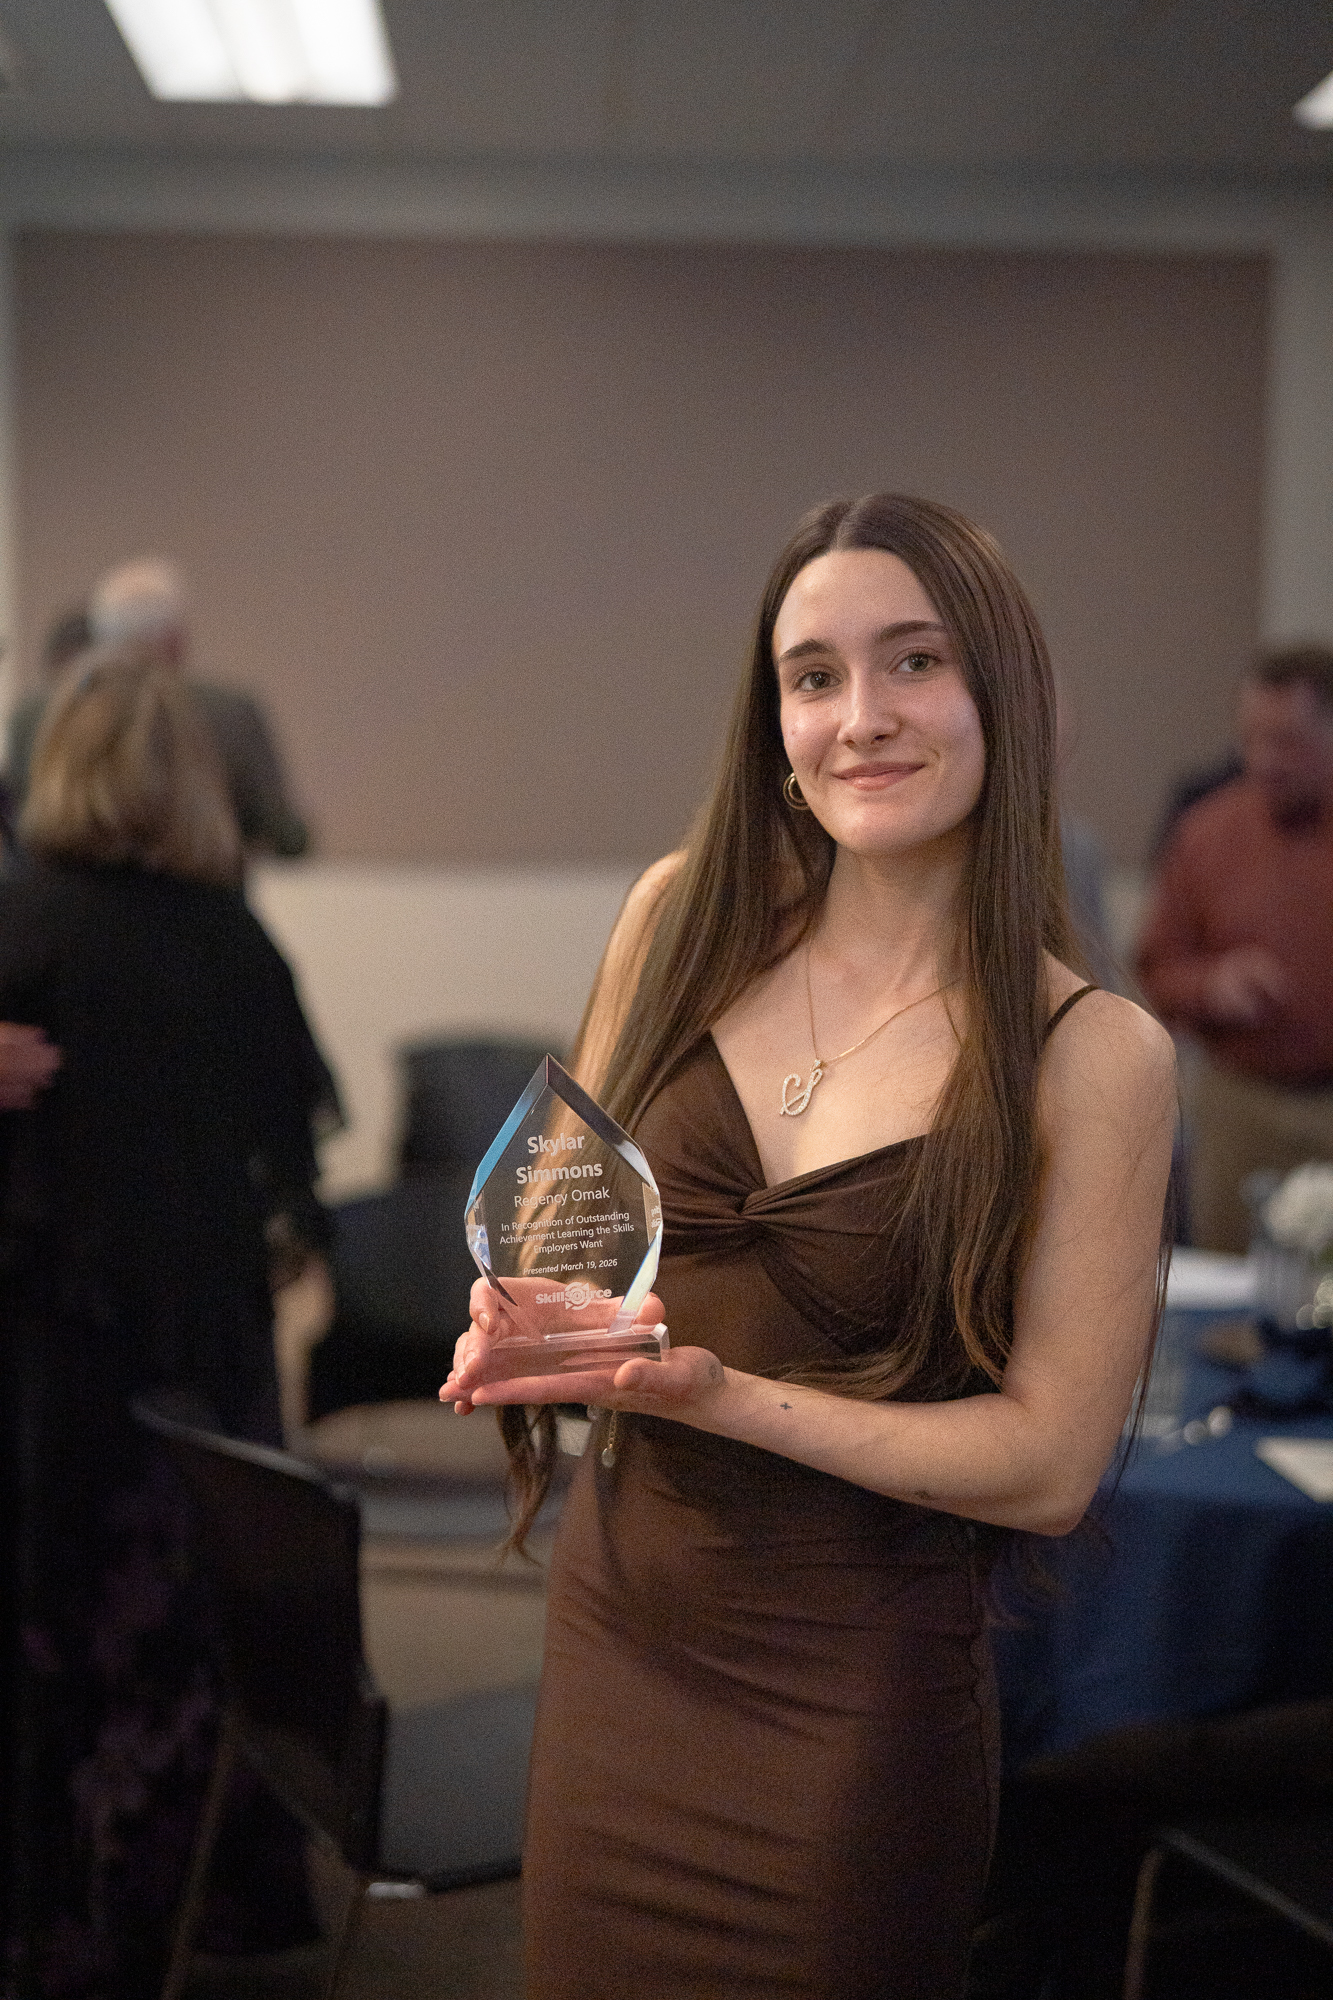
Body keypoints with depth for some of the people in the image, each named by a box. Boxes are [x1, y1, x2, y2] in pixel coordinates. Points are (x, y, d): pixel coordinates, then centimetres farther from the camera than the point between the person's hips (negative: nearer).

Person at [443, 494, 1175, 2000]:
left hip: (856, 1697, -3)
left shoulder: (1096, 1056, -12)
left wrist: (720, 1396, -21)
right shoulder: (686, 917, -2)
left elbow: (1050, 1462, -12)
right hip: (609, 1637, 4)